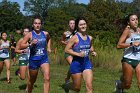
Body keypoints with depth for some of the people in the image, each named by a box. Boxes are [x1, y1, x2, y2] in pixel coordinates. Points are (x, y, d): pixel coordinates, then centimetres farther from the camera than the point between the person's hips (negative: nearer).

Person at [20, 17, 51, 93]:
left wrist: (48, 47, 14)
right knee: (32, 81, 15)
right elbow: (21, 46, -10)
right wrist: (30, 44, -23)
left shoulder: (45, 34, 3)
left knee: (47, 78, -17)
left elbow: (49, 39, 27)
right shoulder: (29, 35, -7)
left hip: (44, 59, 2)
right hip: (33, 60, -2)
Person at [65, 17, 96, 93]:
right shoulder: (75, 37, -12)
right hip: (76, 64, -4)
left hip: (87, 63, 4)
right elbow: (66, 50, -13)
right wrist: (78, 54, -21)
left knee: (89, 86, -7)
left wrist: (92, 51, 4)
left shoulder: (90, 38, 5)